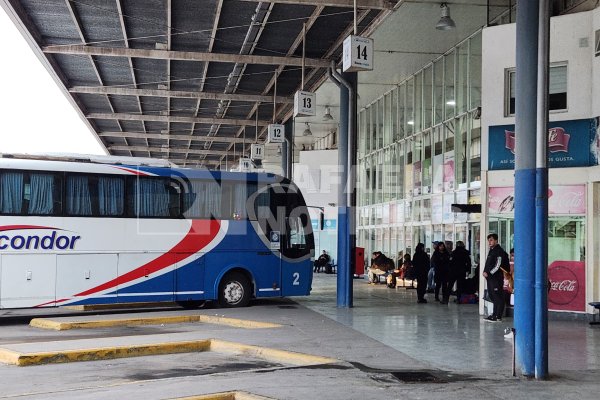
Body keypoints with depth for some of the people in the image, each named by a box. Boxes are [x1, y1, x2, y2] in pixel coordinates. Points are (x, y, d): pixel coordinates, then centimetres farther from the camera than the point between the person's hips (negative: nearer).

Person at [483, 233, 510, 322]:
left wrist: (488, 273, -19)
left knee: (498, 297, -6)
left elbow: (497, 266, -18)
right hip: (490, 278, 10)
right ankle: (495, 314, 19)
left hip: (497, 278, -10)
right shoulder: (491, 251, 19)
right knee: (492, 296, 12)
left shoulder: (499, 251, -11)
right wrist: (485, 271, 9)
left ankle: (497, 316, -5)